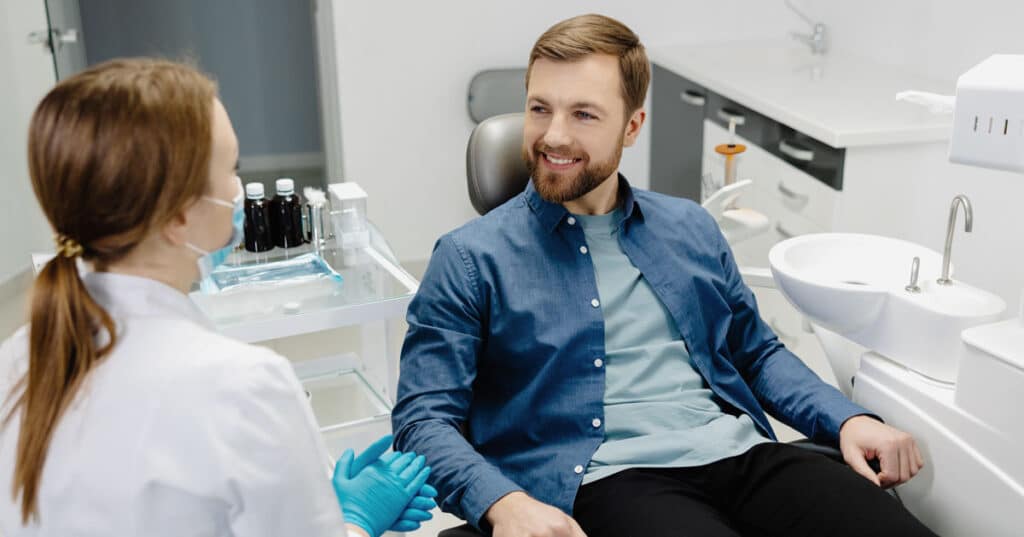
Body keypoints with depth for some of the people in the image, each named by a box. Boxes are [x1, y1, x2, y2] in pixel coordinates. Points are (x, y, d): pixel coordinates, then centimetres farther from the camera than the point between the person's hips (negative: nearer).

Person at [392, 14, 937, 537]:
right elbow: (424, 417, -3)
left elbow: (757, 351, 25)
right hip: (605, 477, -4)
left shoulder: (691, 228, 18)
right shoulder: (471, 258, 3)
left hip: (741, 454, 5)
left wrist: (848, 419, 8)